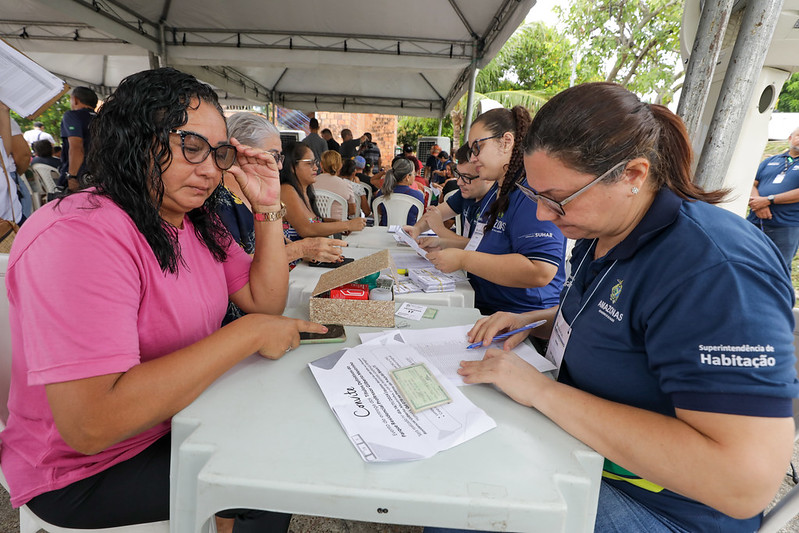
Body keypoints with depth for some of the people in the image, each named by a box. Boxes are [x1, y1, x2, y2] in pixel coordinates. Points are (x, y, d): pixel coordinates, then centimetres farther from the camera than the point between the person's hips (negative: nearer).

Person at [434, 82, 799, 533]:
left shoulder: (714, 269, -30)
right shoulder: (600, 231, -1)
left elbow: (746, 482, -34)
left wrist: (542, 390, -31)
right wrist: (531, 321, -3)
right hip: (579, 434, 8)